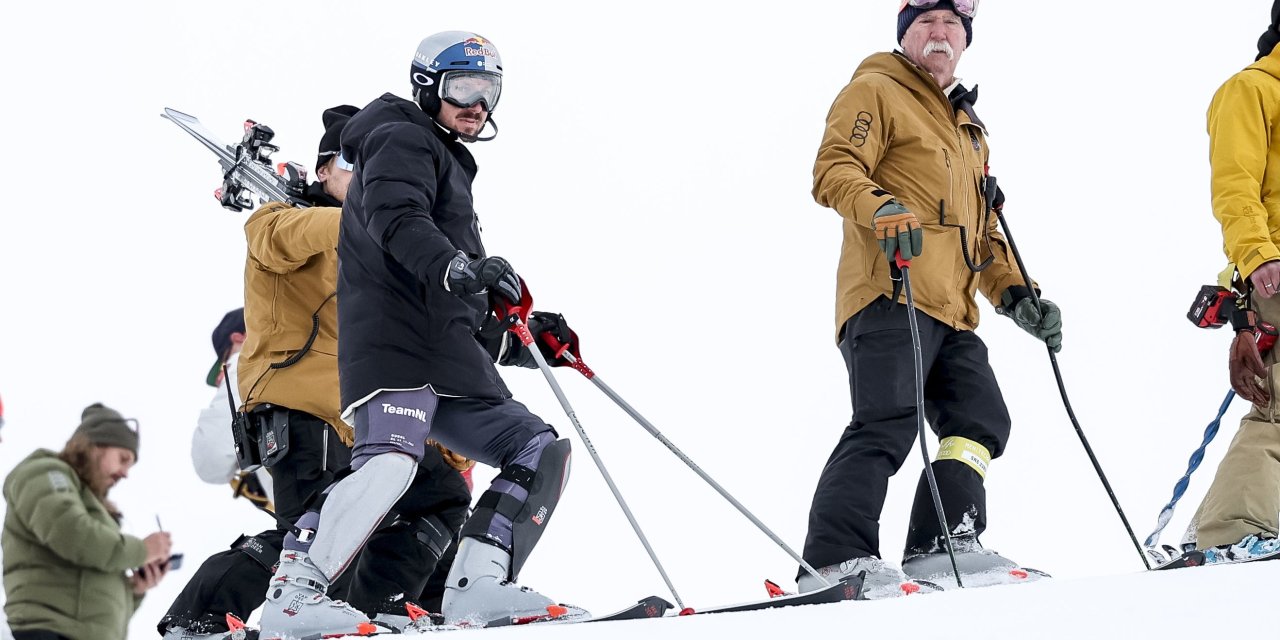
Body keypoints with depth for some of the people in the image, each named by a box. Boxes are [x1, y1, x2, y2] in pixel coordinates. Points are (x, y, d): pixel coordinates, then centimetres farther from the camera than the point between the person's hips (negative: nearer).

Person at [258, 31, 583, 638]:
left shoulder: (449, 167, 35)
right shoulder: (404, 143, 5)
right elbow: (395, 217, -19)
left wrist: (515, 341, 31)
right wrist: (455, 267, -35)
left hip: (451, 362, 10)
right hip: (394, 343, -10)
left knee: (540, 451, 2)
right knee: (391, 460, -31)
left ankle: (476, 584, -9)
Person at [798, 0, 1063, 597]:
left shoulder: (968, 128, 31)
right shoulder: (876, 92, 6)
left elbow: (982, 231, 33)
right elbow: (834, 171, -9)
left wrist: (1015, 293, 20)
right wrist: (881, 209, -27)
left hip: (951, 308, 9)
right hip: (890, 295, -9)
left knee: (981, 419, -1)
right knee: (887, 424, -18)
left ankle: (939, 547, -3)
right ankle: (834, 559, -23)